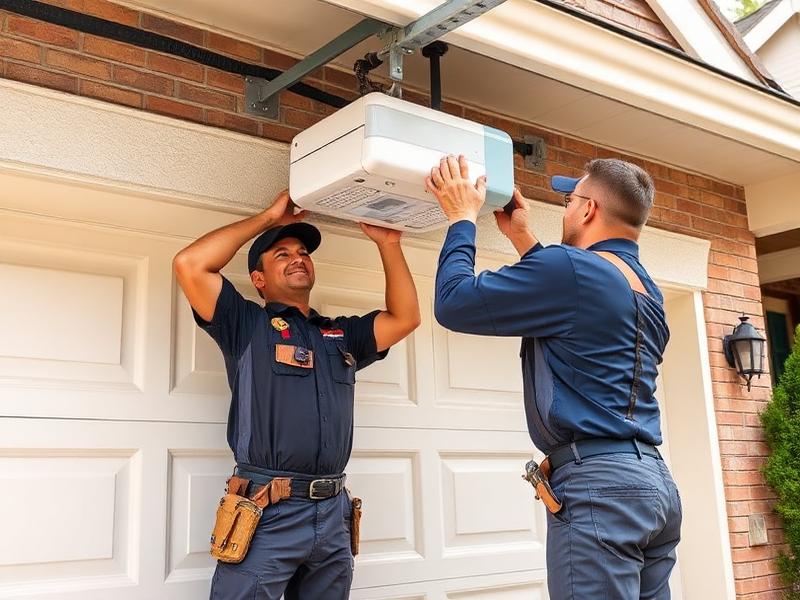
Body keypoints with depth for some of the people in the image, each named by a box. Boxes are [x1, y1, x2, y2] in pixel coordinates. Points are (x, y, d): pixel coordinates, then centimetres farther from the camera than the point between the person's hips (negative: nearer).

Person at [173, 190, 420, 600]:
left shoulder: (342, 335, 21)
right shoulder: (246, 324, 6)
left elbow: (406, 317, 15)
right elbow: (189, 266, -6)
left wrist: (388, 244, 12)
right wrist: (268, 218, 2)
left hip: (332, 515, 5)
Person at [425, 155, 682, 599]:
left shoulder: (571, 266, -11)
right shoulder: (645, 289, 17)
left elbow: (454, 303, -7)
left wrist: (462, 218, 7)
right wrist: (522, 237, 33)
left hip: (597, 481, -9)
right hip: (653, 479, 9)